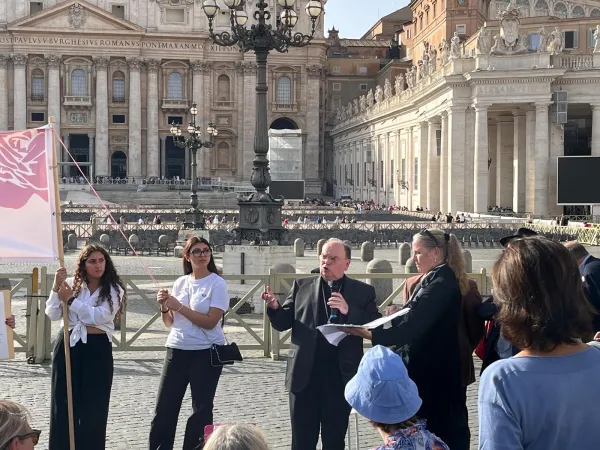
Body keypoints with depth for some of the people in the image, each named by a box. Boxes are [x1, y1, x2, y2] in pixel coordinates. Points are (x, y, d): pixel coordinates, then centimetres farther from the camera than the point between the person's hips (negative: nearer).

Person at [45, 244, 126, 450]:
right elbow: (52, 314, -2)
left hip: (97, 349, -2)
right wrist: (56, 287, -14)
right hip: (68, 345, 2)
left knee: (93, 406, 4)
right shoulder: (71, 284, 3)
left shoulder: (113, 289, -2)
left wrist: (71, 300, -15)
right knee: (63, 403, 7)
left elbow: (100, 316, -16)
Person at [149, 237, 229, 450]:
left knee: (201, 410, 4)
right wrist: (165, 307, -7)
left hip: (206, 353, -4)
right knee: (164, 408, 5)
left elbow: (210, 322, -17)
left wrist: (179, 306, -16)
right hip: (176, 350, 5)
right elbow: (170, 323, 13)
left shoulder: (217, 283, -7)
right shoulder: (180, 283, 8)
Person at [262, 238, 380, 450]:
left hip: (340, 377, -1)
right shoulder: (301, 286, 7)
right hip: (304, 375, 1)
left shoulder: (363, 291, 2)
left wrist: (348, 311, -20)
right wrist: (275, 307, -16)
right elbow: (283, 323, 4)